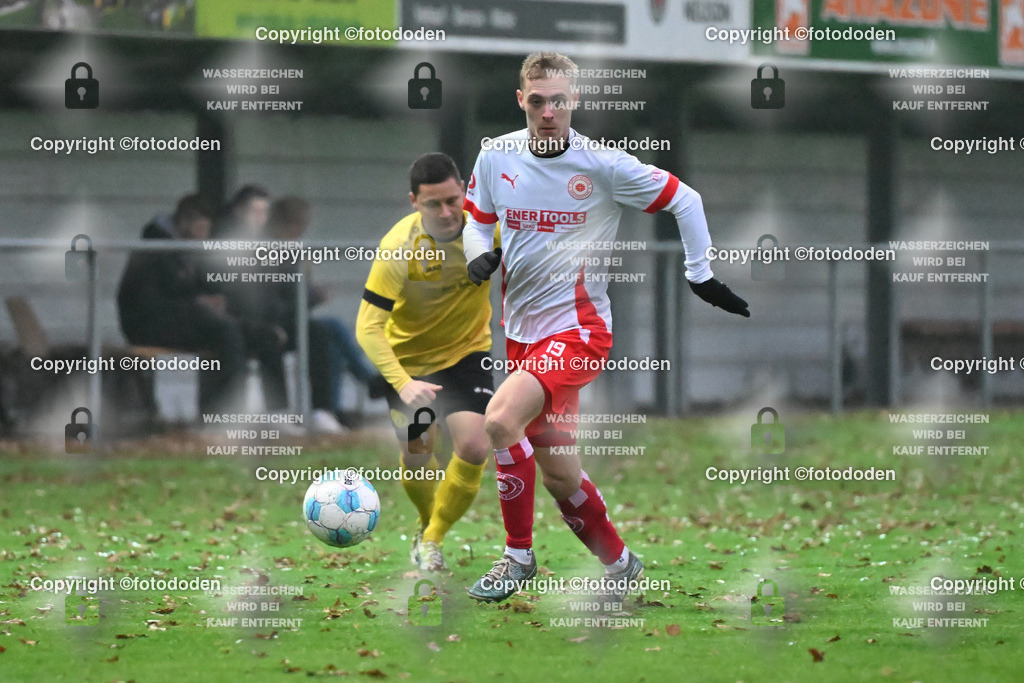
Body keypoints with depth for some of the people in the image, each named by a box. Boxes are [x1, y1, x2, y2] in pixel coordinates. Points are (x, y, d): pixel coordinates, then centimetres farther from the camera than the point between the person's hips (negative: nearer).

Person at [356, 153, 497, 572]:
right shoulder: (398, 248, -28)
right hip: (408, 357, -1)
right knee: (417, 459, 7)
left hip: (466, 352, 1)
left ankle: (432, 539, 6)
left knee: (474, 449, -16)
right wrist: (403, 383, -38)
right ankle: (427, 524, 41)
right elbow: (368, 328, -26)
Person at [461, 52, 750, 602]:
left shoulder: (603, 165, -10)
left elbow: (685, 201, 0)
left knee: (499, 421, -27)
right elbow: (478, 219, 17)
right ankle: (619, 565, 31)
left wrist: (701, 277, 0)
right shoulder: (496, 157, 1)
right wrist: (480, 254, -5)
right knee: (557, 475, 9)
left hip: (578, 328, -5)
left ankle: (519, 555, -11)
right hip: (522, 331, 5)